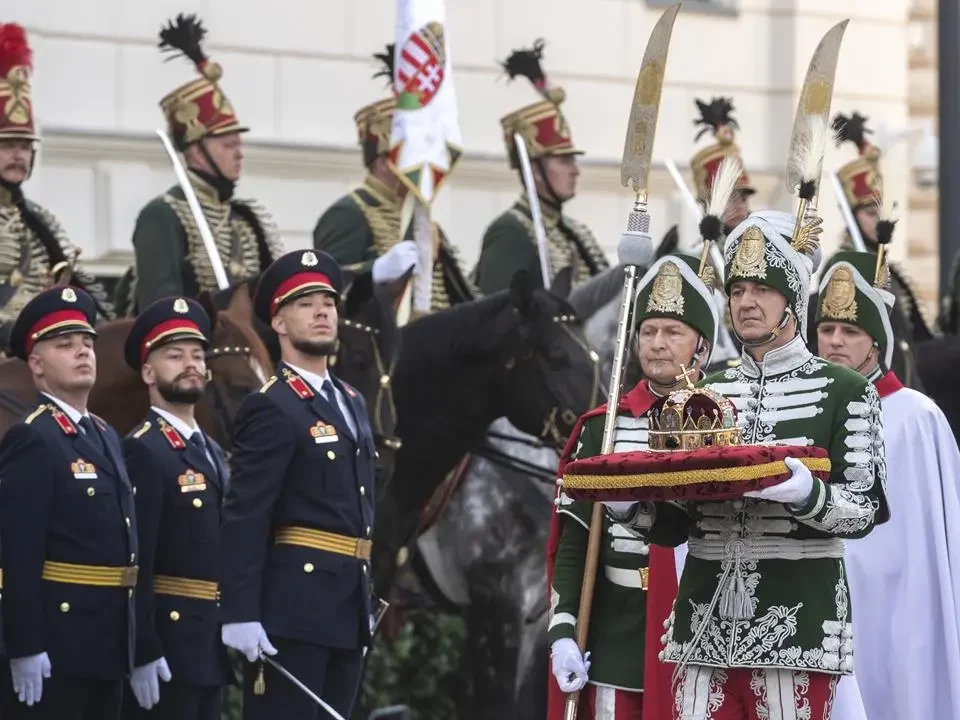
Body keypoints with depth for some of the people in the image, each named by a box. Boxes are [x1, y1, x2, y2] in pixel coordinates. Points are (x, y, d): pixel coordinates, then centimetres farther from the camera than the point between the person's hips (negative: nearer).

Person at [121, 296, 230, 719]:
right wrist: (142, 653, -24)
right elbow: (134, 562, -18)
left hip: (209, 648, 9)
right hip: (164, 644, -9)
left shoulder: (210, 451, 18)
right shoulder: (143, 451, -11)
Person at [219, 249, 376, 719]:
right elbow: (243, 519, -16)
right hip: (293, 607, -8)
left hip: (348, 609, 9)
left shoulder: (352, 403, 18)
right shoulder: (272, 409, -9)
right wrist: (239, 614, -23)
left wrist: (366, 602, 18)